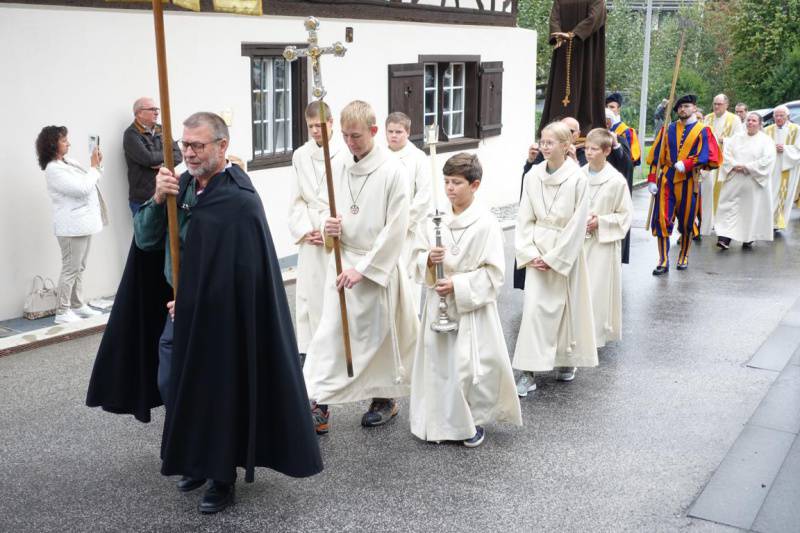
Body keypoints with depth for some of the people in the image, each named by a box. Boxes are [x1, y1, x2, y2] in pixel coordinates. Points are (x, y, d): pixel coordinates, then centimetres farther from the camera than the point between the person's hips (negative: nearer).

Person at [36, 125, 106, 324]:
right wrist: (94, 166, -11)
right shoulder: (53, 170, -16)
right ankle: (62, 312, 1)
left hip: (83, 223, 9)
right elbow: (82, 189, -21)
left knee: (79, 268, 15)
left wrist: (96, 165, 2)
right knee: (70, 269, -5)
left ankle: (77, 305, 25)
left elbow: (88, 182, 16)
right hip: (72, 226, -9)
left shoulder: (69, 162, 10)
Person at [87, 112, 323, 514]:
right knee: (169, 386, 17)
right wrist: (158, 199, -19)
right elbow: (145, 241, -2)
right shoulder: (182, 184, 1)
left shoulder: (240, 200, -19)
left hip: (218, 315, -7)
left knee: (217, 394, 5)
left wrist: (195, 303, -14)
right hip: (175, 308, 7)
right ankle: (198, 461, 37)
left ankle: (223, 478, 24)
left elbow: (241, 272, -20)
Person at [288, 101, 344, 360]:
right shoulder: (300, 156, 7)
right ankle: (308, 347, 17)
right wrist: (304, 230, -3)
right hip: (310, 237, 4)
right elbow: (296, 200, 9)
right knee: (308, 293, 6)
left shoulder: (345, 154, -7)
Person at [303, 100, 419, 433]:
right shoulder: (341, 169, 5)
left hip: (379, 266, -4)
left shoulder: (393, 171, -12)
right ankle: (319, 405, 4)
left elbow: (395, 230, -15)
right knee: (329, 331, -1)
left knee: (379, 334, 9)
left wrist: (363, 268, -17)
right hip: (342, 262, 5)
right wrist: (331, 228, -10)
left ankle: (385, 399, 28)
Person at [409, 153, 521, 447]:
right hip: (438, 304, 4)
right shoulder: (434, 220, 2)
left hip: (473, 307, -4)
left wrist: (457, 285, -19)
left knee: (471, 366, -3)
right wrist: (428, 260, -15)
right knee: (438, 364, 9)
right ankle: (442, 421, 27)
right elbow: (417, 257, 7)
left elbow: (493, 272, -12)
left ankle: (475, 421, 21)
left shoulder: (486, 224, -12)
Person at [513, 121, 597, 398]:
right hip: (538, 250, 2)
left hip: (566, 250, -2)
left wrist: (554, 258, -11)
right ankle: (529, 371, 1)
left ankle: (567, 359, 31)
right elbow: (525, 218, 3)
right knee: (534, 306, -3)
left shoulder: (577, 178, -11)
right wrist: (529, 253, -5)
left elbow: (577, 224, -11)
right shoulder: (533, 175, -1)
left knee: (567, 305, 9)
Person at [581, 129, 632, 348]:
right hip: (579, 240, 4)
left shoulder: (616, 181, -11)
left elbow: (625, 214, -5)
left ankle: (598, 332, 13)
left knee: (599, 287, 0)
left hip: (604, 243, -4)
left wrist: (601, 221, -15)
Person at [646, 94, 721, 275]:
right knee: (661, 219, -5)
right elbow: (656, 155, 7)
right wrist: (652, 179, 0)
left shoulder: (702, 131, 2)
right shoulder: (668, 129, 10)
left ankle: (684, 256, 26)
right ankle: (663, 261, 2)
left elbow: (707, 156, -9)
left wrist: (686, 164, -21)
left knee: (686, 220, 8)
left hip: (688, 182, -2)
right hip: (666, 180, 2)